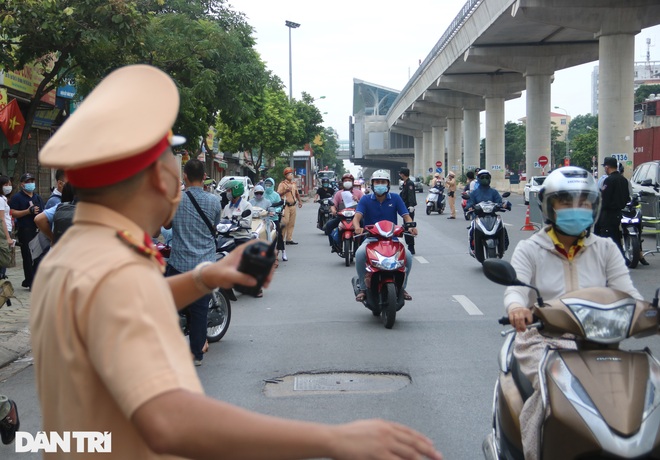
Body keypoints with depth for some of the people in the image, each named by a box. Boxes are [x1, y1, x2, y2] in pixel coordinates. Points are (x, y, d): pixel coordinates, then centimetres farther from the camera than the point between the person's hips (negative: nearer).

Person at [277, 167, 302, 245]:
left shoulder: (294, 184, 19)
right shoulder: (282, 184, -4)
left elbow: (297, 193, 30)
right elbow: (278, 194, -13)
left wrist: (300, 201, 19)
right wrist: (286, 190, -22)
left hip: (293, 205, 7)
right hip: (285, 205, -7)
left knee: (291, 223, 6)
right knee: (285, 222, -13)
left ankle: (289, 239, 10)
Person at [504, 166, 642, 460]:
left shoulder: (605, 249, 11)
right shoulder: (529, 249, 4)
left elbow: (626, 292, -1)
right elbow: (515, 288, -13)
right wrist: (516, 307, -38)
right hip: (543, 339, -2)